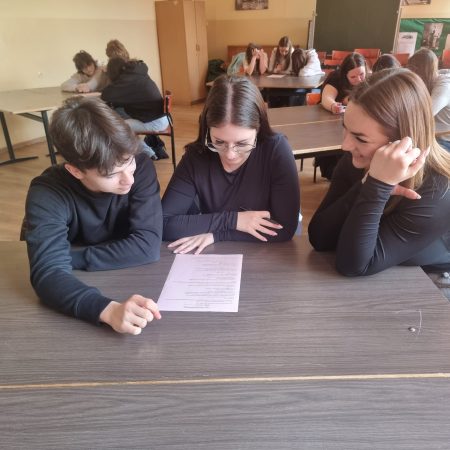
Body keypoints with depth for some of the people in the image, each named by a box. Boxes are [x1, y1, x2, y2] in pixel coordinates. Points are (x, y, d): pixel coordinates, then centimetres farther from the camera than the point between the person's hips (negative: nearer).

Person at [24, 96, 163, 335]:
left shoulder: (141, 166, -17)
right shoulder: (46, 194, -20)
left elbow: (147, 245, -23)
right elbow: (48, 273, -31)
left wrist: (72, 256, -22)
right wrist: (109, 309, -47)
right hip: (82, 289, -1)